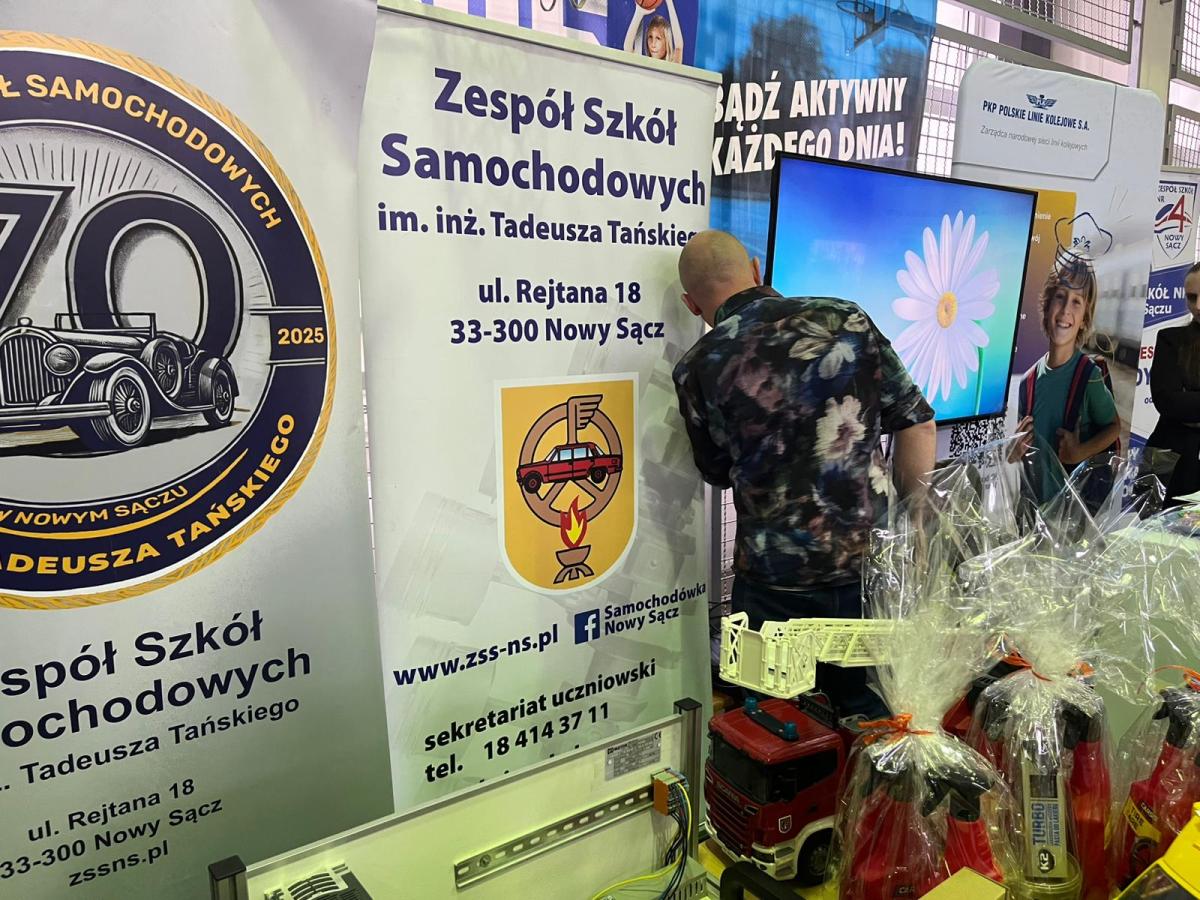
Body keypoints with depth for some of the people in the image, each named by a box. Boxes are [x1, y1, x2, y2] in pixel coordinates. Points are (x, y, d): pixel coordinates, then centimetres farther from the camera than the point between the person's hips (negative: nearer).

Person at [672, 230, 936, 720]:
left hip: (774, 580, -2)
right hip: (871, 566, 3)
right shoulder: (846, 318, -2)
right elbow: (917, 424, -1)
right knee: (874, 717, 22)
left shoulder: (698, 368, -7)